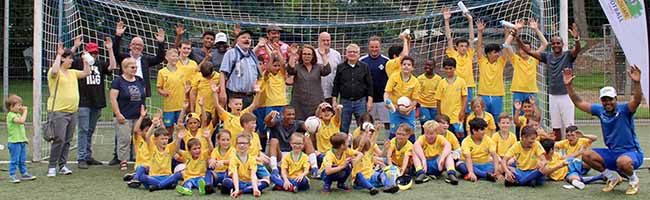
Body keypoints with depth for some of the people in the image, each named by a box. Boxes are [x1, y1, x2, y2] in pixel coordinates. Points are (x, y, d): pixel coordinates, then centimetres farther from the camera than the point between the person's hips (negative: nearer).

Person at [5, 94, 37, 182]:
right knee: (14, 160, -4)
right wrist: (24, 111, -21)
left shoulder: (18, 114, 14)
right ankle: (12, 175, 3)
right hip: (14, 142, -9)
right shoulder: (11, 115, -15)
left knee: (22, 160, 15)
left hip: (22, 141, 9)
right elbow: (21, 121, -29)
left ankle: (24, 173, 22)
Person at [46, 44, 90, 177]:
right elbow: (54, 71, -28)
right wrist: (58, 55, -21)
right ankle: (52, 166, -1)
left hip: (73, 111, 7)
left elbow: (86, 72, 15)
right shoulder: (56, 72, -6)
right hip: (58, 111, -7)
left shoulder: (72, 72, 16)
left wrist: (85, 59, 8)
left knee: (67, 140, 10)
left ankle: (62, 165, 18)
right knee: (59, 139, -11)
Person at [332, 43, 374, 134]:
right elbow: (336, 85, 8)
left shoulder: (364, 67, 4)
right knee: (343, 129, 7)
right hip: (345, 102, 1)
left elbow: (369, 85, 4)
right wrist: (334, 101, 2)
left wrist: (369, 100, -3)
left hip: (361, 102, -1)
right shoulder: (340, 67, 7)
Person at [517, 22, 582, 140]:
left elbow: (577, 50, -23)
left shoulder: (568, 55, -2)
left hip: (566, 95, -4)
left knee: (569, 126, -4)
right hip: (553, 96, 4)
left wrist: (576, 39, -45)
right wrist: (517, 38, -8)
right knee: (556, 127, 10)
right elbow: (528, 52, 4)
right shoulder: (548, 56, 8)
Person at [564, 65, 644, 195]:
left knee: (622, 161, -39)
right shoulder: (600, 111, 1)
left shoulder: (624, 109, -14)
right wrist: (569, 85, -4)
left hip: (632, 153, -6)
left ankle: (634, 180, -2)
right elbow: (579, 103, 6)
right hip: (612, 153, 6)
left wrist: (636, 82, -51)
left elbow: (637, 100, -34)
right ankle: (613, 177, 8)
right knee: (587, 155, -10)